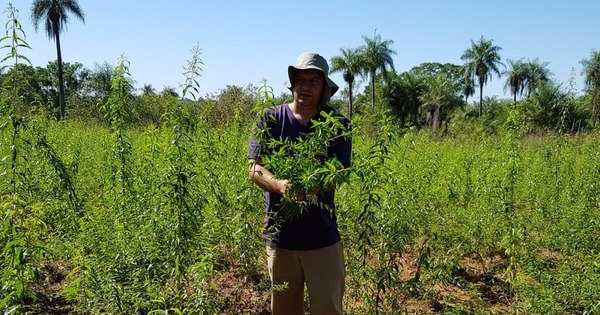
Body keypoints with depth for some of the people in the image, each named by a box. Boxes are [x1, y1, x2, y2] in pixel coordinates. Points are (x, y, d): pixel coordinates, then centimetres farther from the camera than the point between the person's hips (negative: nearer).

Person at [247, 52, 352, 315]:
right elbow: (254, 169, -8)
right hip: (279, 235, 2)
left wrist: (311, 186, -33)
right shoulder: (271, 118, -1)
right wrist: (279, 185, -29)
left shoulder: (338, 124, -2)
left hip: (322, 238, -1)